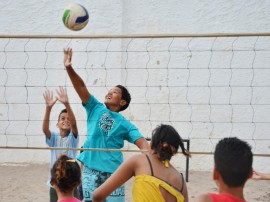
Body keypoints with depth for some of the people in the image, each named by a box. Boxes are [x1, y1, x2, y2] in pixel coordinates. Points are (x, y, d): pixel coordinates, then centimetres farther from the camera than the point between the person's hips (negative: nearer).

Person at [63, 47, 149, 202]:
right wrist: (69, 67, -16)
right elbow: (81, 87, -1)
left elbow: (142, 142, -5)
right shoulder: (95, 109, 13)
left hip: (113, 171, -1)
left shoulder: (125, 124, 8)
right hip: (91, 169, 1)